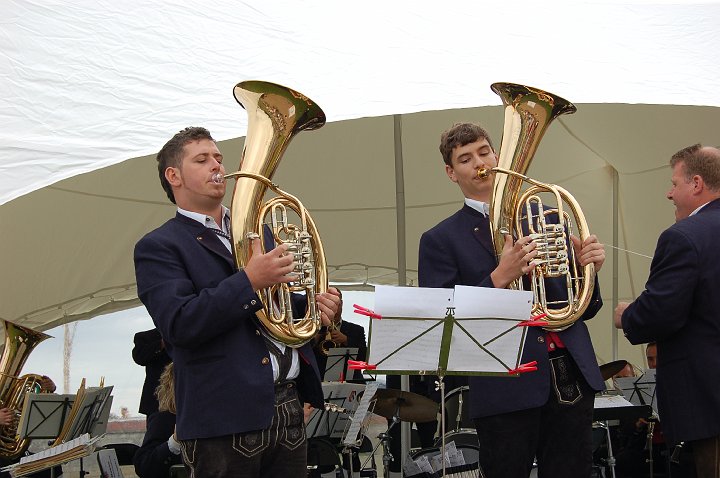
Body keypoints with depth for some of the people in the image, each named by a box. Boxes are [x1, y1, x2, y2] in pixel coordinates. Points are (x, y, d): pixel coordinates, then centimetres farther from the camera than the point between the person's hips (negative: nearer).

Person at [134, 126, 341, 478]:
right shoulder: (157, 248, -2)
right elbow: (179, 325, -16)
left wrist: (317, 307, 4)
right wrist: (250, 281, -23)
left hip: (289, 409, 6)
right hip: (225, 420, -6)